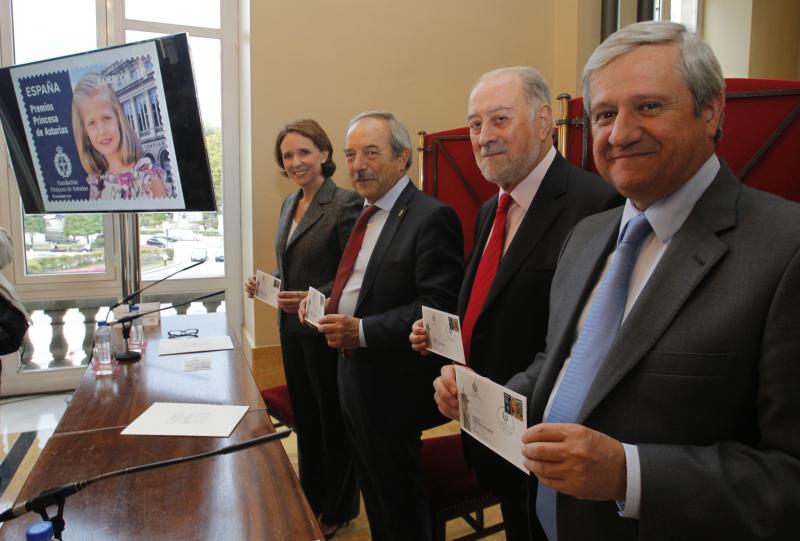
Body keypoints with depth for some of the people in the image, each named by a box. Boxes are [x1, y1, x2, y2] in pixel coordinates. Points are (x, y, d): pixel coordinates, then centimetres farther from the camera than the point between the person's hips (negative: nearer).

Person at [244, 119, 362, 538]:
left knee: (333, 421, 10)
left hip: (326, 331, -7)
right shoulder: (289, 205, 9)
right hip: (292, 328, 8)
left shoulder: (346, 203, -16)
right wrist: (264, 284, -1)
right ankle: (311, 500, 40)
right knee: (304, 416, 20)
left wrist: (313, 298, -27)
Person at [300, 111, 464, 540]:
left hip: (392, 387, -8)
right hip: (354, 377, 9)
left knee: (399, 503, 12)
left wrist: (363, 331, -27)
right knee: (372, 491, 24)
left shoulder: (431, 218, -18)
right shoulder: (367, 216, 10)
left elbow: (438, 308, -24)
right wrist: (327, 304, 1)